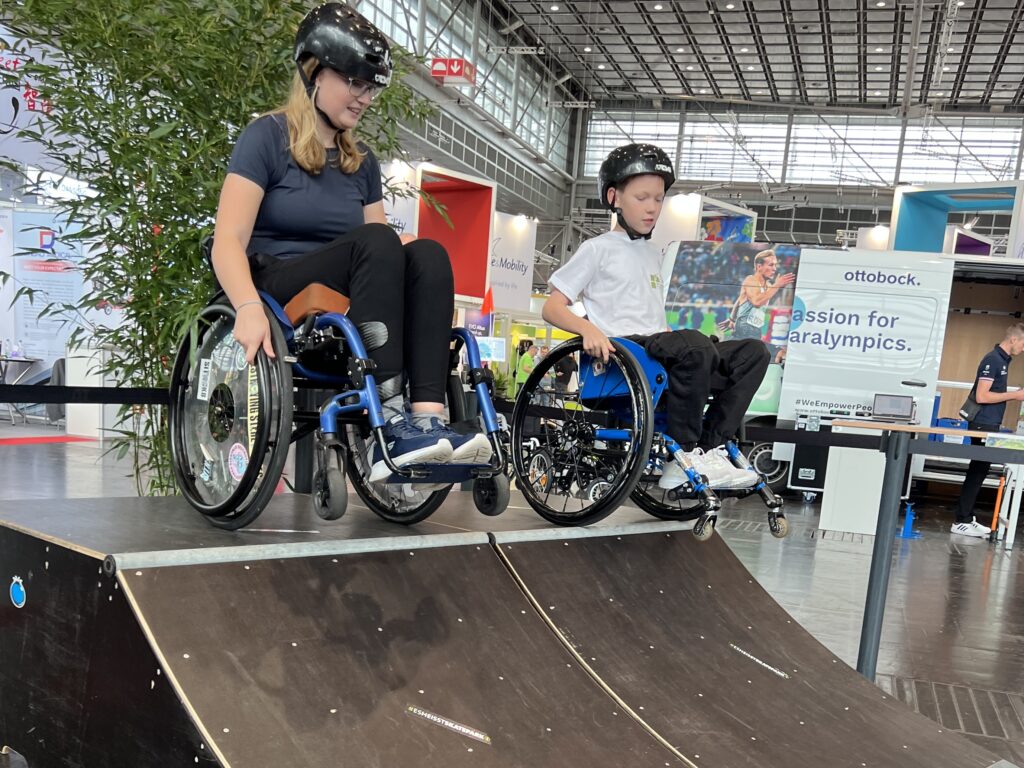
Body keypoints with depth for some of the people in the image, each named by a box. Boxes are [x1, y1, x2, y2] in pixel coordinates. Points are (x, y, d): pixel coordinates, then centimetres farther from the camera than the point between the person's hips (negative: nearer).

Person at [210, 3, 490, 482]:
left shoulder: (362, 161, 16)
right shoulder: (268, 137, -2)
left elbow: (383, 260, 9)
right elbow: (228, 241, -13)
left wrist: (429, 314, -9)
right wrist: (248, 308, -33)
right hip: (280, 298, -5)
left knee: (427, 254, -24)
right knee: (375, 242, -32)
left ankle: (427, 421, -39)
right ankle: (388, 423, -41)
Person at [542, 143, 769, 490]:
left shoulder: (652, 254, 26)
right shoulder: (598, 248, 5)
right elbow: (552, 307, -3)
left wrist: (673, 336, 10)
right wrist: (588, 328, -22)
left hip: (656, 350, 7)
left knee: (753, 352, -8)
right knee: (694, 343, -35)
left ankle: (708, 448, -15)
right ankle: (684, 455, -22)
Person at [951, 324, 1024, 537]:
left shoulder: (1002, 360, 13)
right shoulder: (993, 360, -16)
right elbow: (982, 396, -21)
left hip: (990, 424, 10)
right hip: (983, 425, -10)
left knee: (978, 470, 12)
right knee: (978, 471, -6)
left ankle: (965, 516, 19)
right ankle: (962, 521, -3)